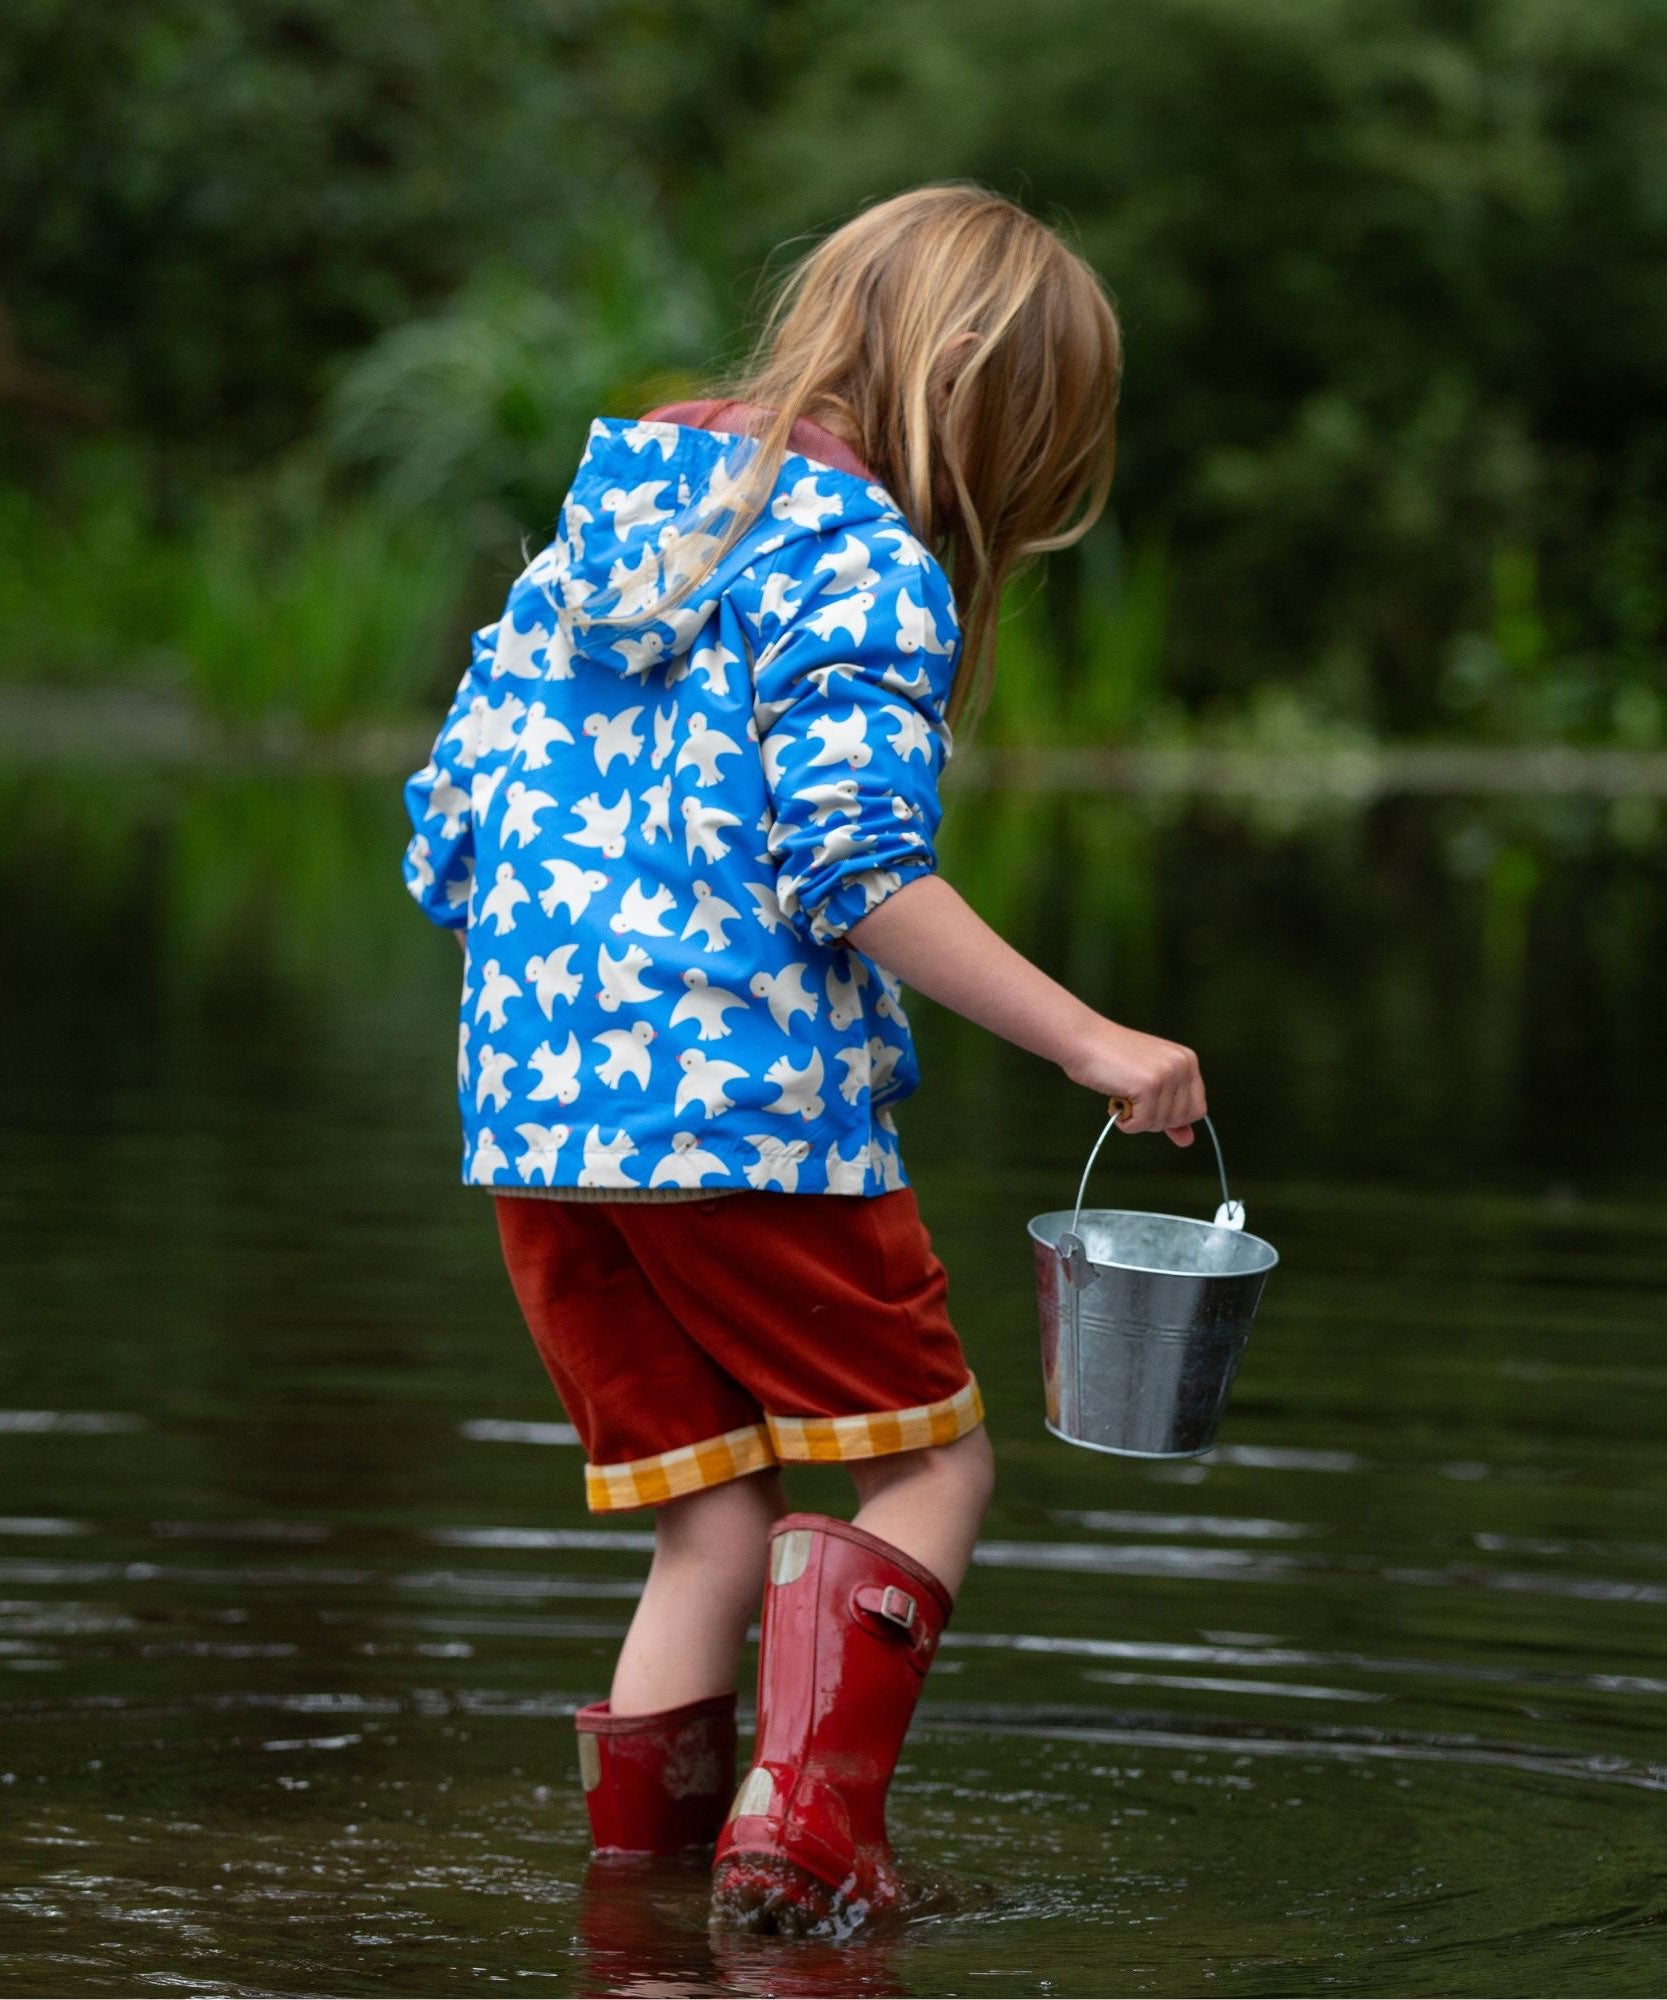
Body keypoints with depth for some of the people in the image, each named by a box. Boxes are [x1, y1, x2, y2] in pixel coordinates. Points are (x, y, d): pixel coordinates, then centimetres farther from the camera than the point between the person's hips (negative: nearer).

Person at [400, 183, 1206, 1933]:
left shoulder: (603, 521, 16)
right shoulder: (864, 564, -7)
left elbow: (449, 822, 17)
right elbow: (859, 867, -18)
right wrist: (1090, 1044, -16)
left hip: (529, 1117, 7)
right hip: (747, 1109, -7)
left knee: (714, 1519, 13)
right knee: (925, 1460, 6)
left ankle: (635, 1855, 9)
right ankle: (808, 1819, -10)